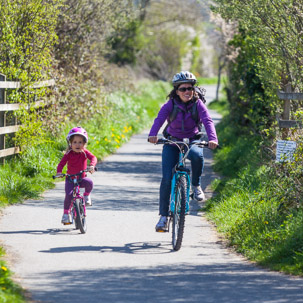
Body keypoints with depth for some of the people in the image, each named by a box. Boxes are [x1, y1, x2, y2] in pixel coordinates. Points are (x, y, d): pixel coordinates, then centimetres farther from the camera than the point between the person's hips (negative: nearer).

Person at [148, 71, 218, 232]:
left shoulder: (198, 104, -10)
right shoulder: (170, 105, -11)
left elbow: (208, 121, -24)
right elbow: (159, 119, -27)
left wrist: (212, 138, -43)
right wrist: (153, 135, -48)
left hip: (191, 141, 0)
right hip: (172, 142, 0)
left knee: (197, 155, -37)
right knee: (167, 179, -12)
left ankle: (196, 185, -10)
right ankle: (163, 216, -3)